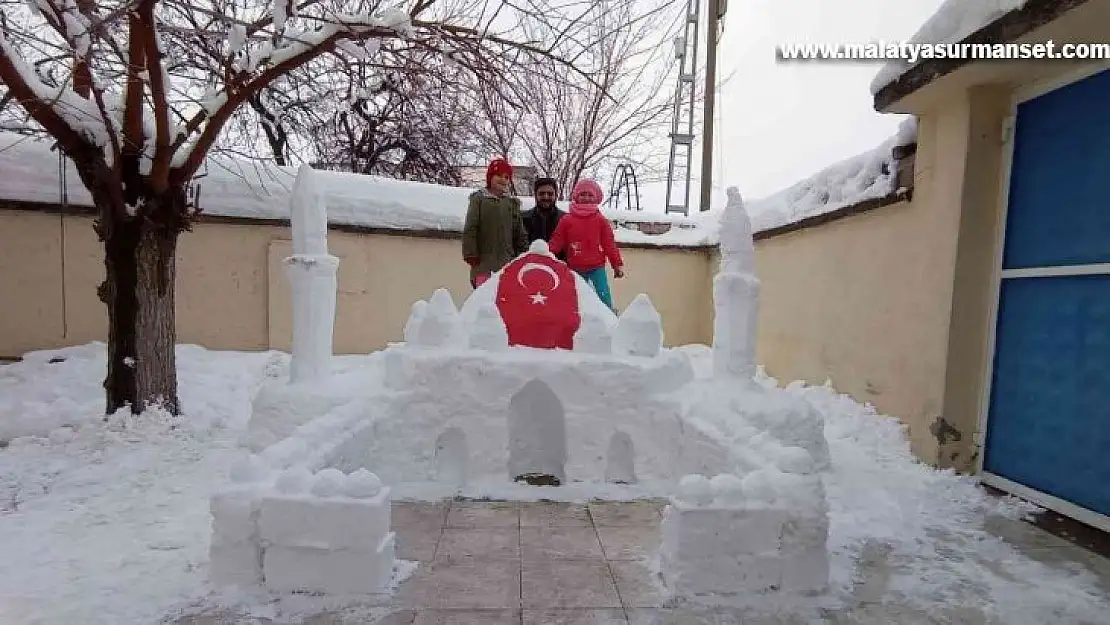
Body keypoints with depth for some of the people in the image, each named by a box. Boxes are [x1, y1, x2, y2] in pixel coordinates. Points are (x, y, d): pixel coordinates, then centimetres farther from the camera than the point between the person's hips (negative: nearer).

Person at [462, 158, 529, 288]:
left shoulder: (512, 203, 16)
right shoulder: (479, 199, 4)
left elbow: (520, 234, 19)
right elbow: (470, 230, -1)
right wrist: (471, 256, -6)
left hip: (507, 262, 4)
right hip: (484, 262, -4)